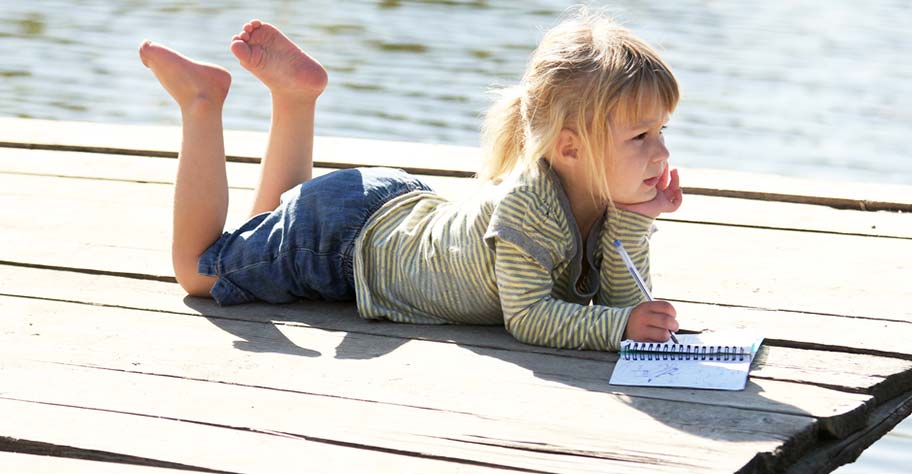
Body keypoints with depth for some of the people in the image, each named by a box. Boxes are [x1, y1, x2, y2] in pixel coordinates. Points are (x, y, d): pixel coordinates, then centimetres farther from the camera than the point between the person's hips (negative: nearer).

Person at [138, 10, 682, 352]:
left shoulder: (606, 201, -15)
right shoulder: (527, 206, -39)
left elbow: (620, 297, -13)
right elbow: (527, 316, -35)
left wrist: (634, 220, -27)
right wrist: (622, 325, -42)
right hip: (347, 234, -7)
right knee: (198, 268, 13)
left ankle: (296, 93, 27)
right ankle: (202, 97, 16)